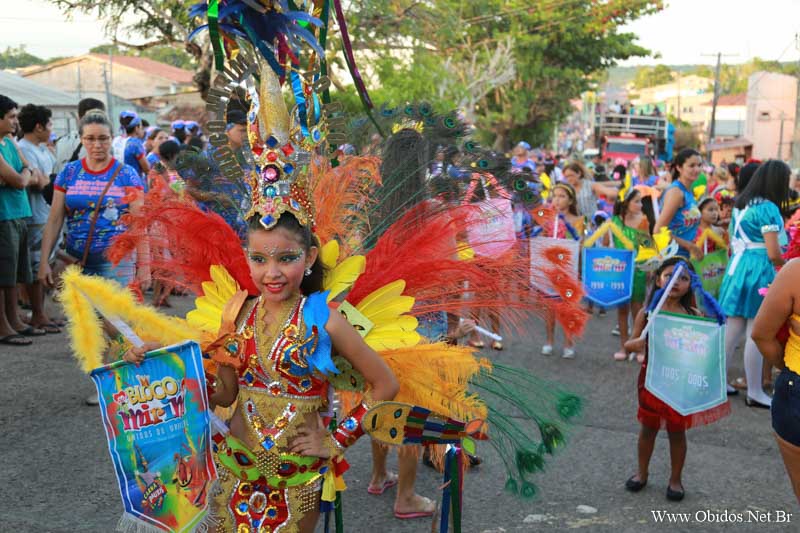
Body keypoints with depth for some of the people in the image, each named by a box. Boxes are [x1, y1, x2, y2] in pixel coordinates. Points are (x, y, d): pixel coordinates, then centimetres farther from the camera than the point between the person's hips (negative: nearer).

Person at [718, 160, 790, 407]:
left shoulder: (741, 205, 12)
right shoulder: (768, 208, -13)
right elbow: (774, 254, -15)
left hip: (736, 267, 8)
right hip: (758, 271, -8)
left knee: (732, 329, 13)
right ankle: (754, 392, 6)